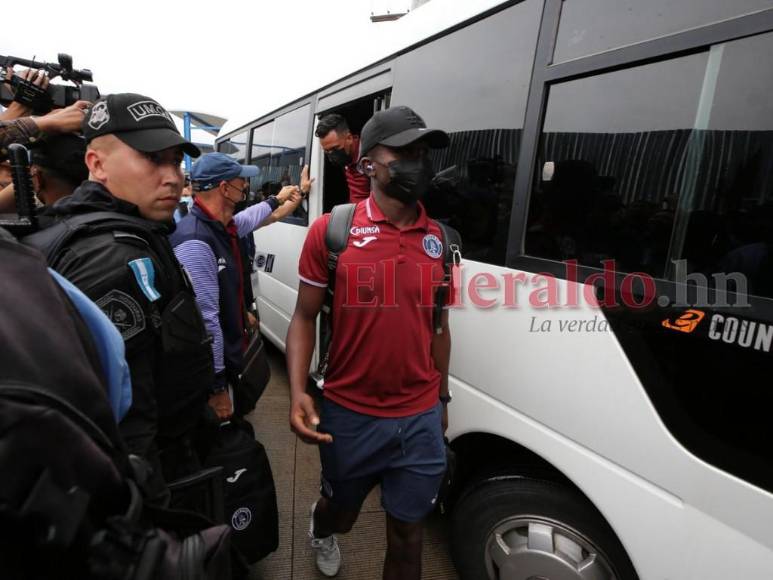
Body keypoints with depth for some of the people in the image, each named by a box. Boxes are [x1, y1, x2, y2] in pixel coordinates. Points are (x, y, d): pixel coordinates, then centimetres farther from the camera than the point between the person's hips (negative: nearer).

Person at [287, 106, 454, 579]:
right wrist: (298, 393, -17)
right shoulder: (331, 231, -9)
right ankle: (321, 530, 63)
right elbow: (305, 318, -4)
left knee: (407, 531, 16)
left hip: (421, 419, 2)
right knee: (342, 513, 26)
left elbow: (439, 326, 9)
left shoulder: (438, 238, 1)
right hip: (349, 416, -1)